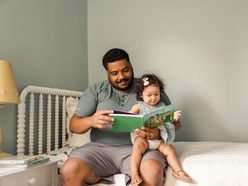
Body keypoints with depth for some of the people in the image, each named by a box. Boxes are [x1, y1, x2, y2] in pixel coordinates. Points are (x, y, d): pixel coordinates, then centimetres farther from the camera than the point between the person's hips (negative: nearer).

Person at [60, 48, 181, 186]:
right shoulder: (96, 90, 12)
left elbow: (175, 123, 10)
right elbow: (73, 125, 5)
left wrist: (158, 133, -15)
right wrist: (91, 121, -20)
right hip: (101, 147, 1)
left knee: (153, 170, -35)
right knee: (69, 170, -27)